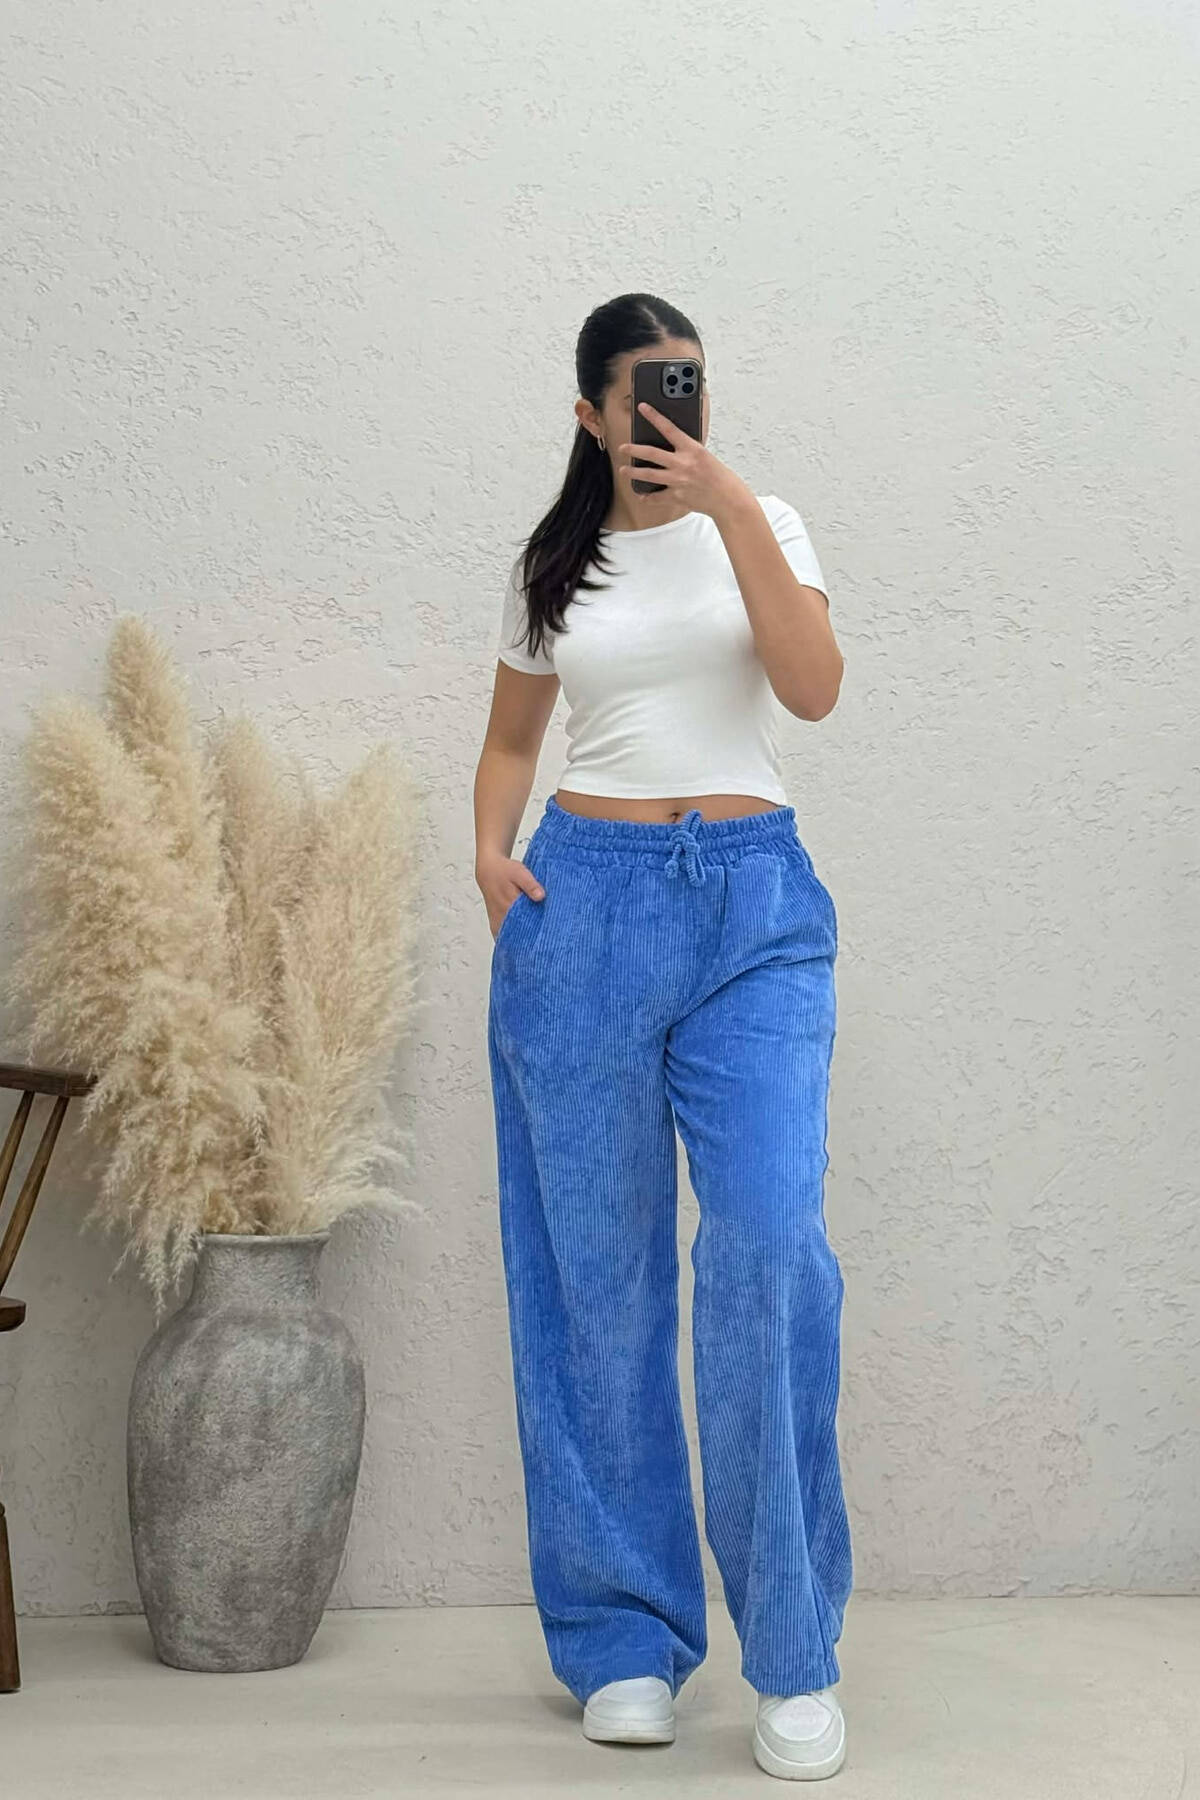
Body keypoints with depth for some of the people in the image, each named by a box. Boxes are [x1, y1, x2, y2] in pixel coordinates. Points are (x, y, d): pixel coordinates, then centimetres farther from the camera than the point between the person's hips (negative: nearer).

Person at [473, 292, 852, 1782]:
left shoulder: (759, 523, 10)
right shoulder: (550, 566, 13)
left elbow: (814, 686, -6)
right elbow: (511, 735, 23)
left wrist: (734, 509, -11)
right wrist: (491, 854, 4)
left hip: (755, 901, -1)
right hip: (587, 900, 2)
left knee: (771, 1235, -18)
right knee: (600, 1270, 1)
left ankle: (794, 1656, -7)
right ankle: (624, 1639, 13)